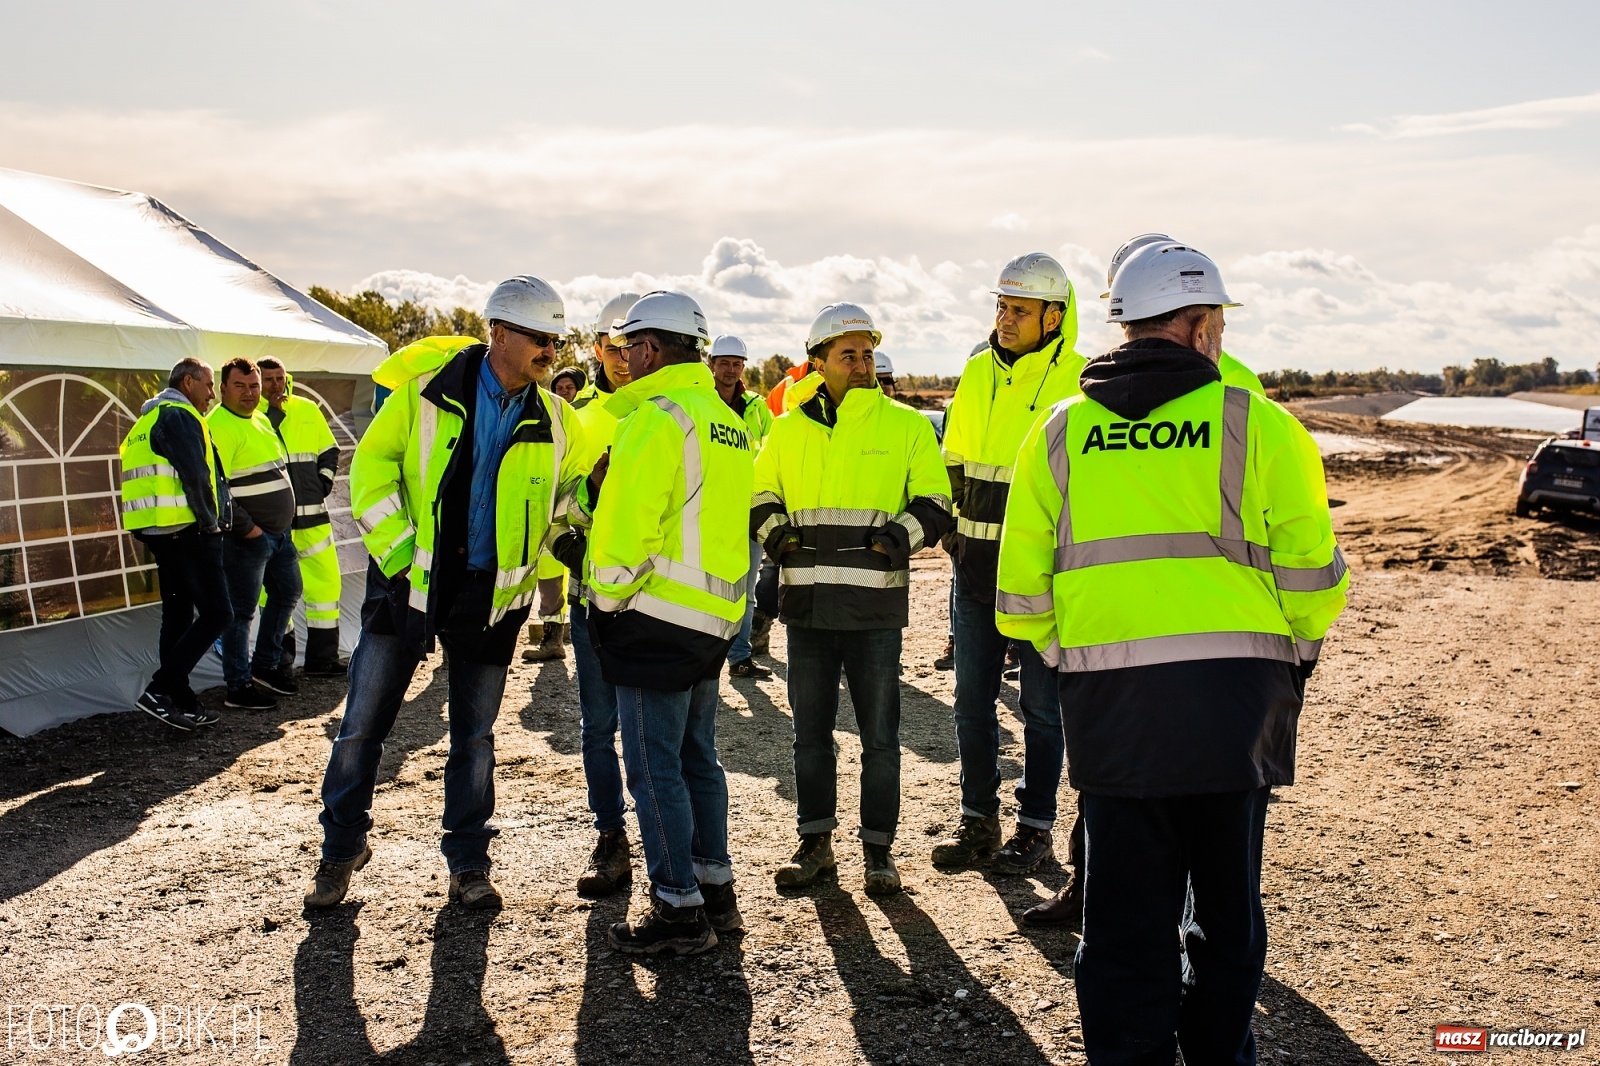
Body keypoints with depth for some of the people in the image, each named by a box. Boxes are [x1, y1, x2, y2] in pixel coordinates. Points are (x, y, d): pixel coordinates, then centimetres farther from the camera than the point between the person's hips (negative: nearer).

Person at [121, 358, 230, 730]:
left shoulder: (149, 418, 23)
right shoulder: (179, 416, -8)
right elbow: (195, 475, -18)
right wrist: (211, 522, -8)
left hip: (157, 531, 10)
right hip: (187, 530, -10)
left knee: (177, 615, 12)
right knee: (216, 612, -9)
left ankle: (183, 703, 14)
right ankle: (159, 690, -12)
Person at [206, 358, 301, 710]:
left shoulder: (261, 419, 14)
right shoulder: (219, 427, -15)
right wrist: (247, 528, -20)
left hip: (279, 532, 10)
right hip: (246, 536, -9)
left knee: (287, 593, 18)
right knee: (242, 610, -2)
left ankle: (265, 665, 32)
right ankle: (238, 687, 6)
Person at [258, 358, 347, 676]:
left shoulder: (308, 411, 10)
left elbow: (330, 451, 19)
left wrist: (323, 484, 5)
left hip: (312, 515, 3)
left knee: (326, 580, 3)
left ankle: (323, 658, 12)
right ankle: (281, 656, 16)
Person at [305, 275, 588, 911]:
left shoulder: (556, 422, 1)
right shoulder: (427, 387, -7)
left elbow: (576, 486, 16)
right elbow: (372, 465, -4)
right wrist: (395, 550, -12)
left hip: (491, 596, 2)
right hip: (410, 581, -2)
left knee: (474, 737, 11)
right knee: (361, 725, 6)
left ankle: (468, 863, 24)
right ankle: (342, 847, 26)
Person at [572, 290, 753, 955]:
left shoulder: (655, 417, -15)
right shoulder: (725, 421, 15)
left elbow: (626, 528, -19)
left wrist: (608, 596, -6)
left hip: (658, 618, -9)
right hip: (713, 617, 9)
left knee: (654, 767, 0)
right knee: (697, 757, 18)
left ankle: (679, 910, 6)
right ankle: (715, 890, 27)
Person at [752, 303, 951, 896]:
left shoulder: (906, 424, 2)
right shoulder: (789, 427, 9)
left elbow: (935, 503, 4)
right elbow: (760, 492, 19)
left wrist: (902, 534, -15)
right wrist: (775, 532, -2)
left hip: (875, 607, -2)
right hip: (806, 602, 3)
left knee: (879, 734, 6)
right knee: (810, 730, 12)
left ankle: (878, 847, 19)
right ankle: (815, 841, 25)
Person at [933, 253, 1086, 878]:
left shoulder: (1078, 382, -8)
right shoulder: (977, 374, 9)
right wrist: (953, 528, 12)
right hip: (977, 565, 5)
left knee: (1041, 704, 5)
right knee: (972, 699, 10)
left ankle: (1036, 827, 18)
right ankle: (978, 819, 23)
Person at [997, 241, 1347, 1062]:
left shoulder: (1058, 433, 7)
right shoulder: (1257, 424, 0)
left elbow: (1020, 594, 5)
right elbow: (1312, 575, -3)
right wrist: (1294, 652, 15)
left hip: (1108, 703, 1)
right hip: (1234, 694, -1)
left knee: (1122, 916, 10)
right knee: (1227, 910, 17)